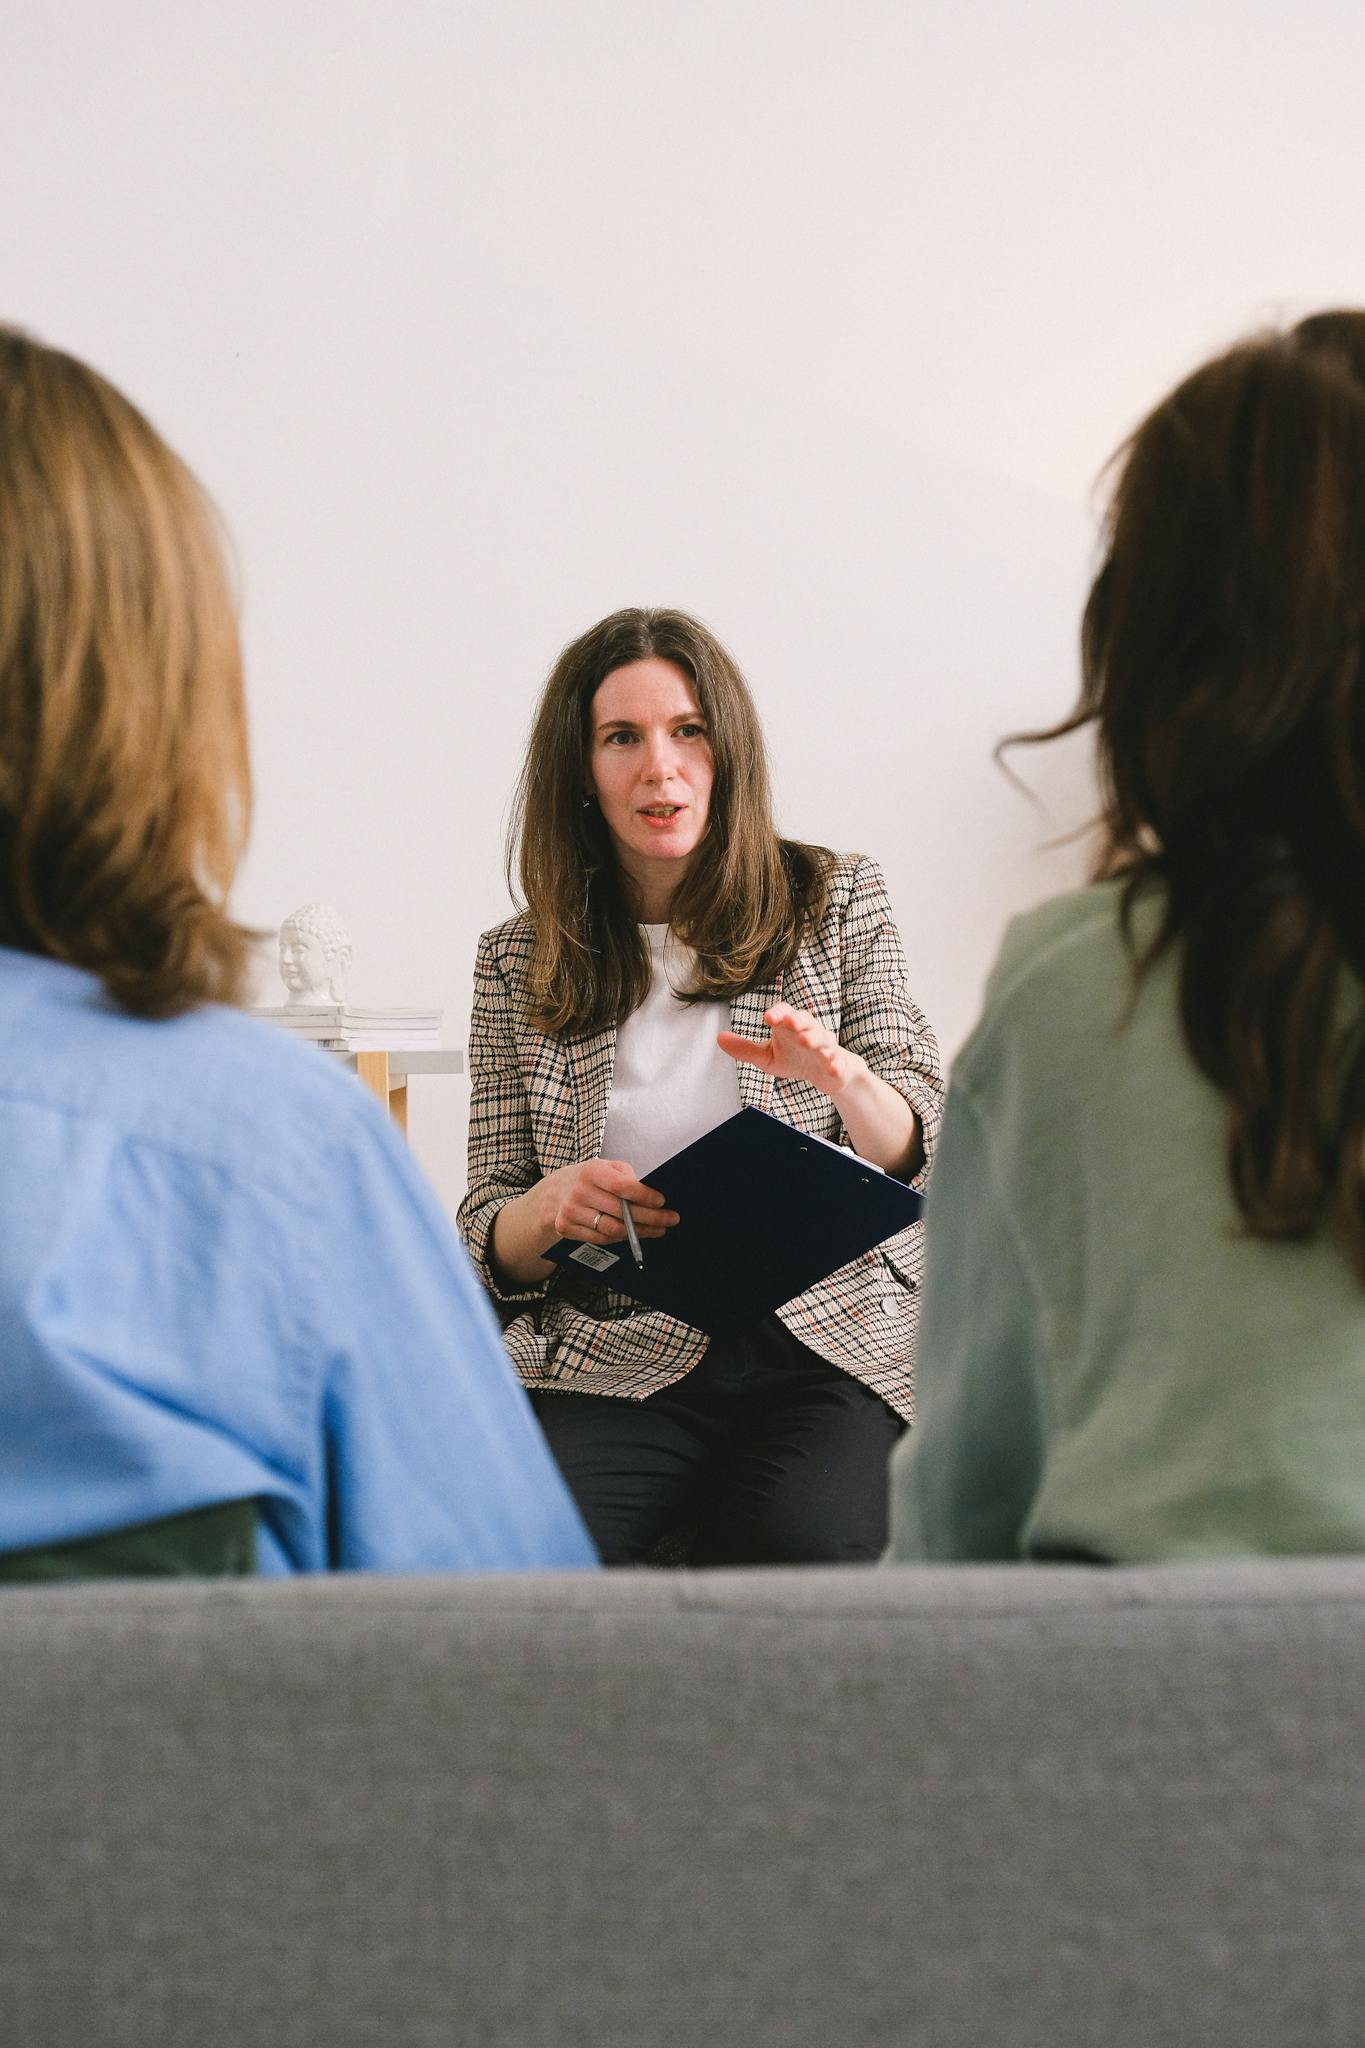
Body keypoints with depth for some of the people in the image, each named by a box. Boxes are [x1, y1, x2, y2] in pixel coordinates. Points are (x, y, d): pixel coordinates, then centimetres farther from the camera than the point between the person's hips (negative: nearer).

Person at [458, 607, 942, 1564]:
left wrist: (841, 1076, -20)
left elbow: (920, 1153, 3)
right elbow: (488, 1247, 9)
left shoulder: (838, 898, 9)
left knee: (801, 1545, -31)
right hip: (615, 1357, 1)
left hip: (827, 1344, 0)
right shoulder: (517, 962, 10)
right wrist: (547, 1209, -16)